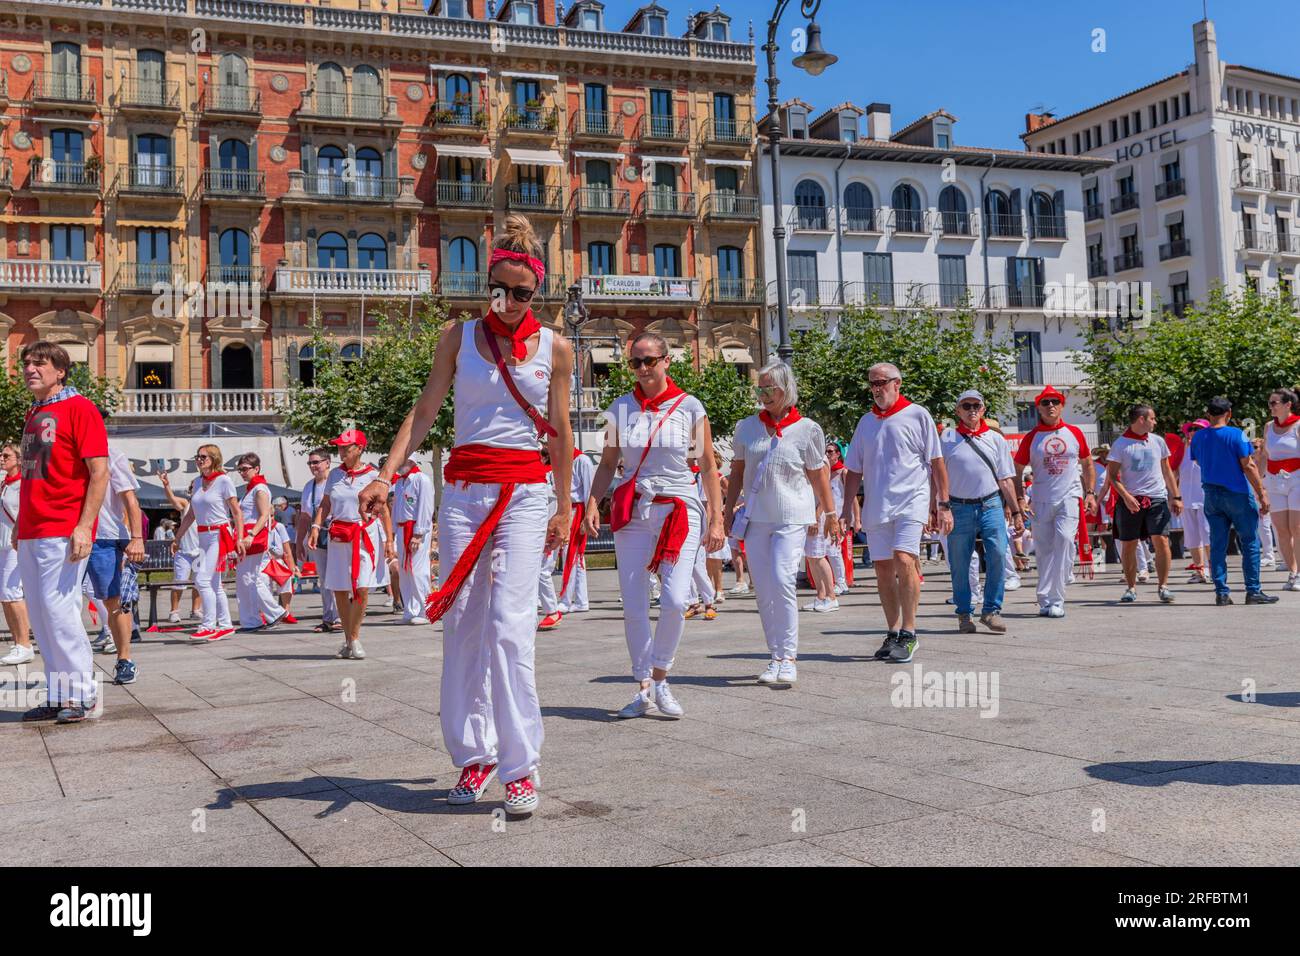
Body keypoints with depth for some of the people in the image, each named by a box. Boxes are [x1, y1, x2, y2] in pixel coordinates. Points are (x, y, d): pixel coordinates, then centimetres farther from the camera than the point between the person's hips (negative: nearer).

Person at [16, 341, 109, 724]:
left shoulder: (79, 408, -5)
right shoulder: (32, 415, 18)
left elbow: (99, 472, -12)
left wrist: (85, 526, -19)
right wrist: (21, 527, 17)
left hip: (63, 531, -8)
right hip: (30, 532, 8)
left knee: (58, 608, -10)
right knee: (40, 614, 8)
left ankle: (81, 695, 0)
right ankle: (58, 696, 16)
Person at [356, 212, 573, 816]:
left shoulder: (555, 348, 6)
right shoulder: (458, 337, 8)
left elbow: (560, 432, 9)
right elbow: (424, 412, 5)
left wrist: (563, 509, 11)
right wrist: (386, 476, -6)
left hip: (524, 493, -2)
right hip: (463, 488, 2)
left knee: (509, 624, -14)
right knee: (460, 623, 3)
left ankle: (520, 767, -8)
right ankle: (474, 755, 15)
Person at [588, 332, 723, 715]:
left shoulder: (690, 407, 2)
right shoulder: (620, 408, 8)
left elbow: (708, 465, 6)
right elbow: (607, 463, 12)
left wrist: (716, 518, 1)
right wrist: (592, 504, -2)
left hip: (680, 510, -2)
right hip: (632, 511, 2)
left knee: (675, 600, -15)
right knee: (633, 607, 0)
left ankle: (660, 678, 6)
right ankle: (643, 690, 12)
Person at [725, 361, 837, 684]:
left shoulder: (806, 429, -1)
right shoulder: (747, 427, 9)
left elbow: (819, 475, 5)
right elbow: (737, 473, 15)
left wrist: (831, 515, 7)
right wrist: (728, 512, 13)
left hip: (792, 518, -4)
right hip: (755, 518, 4)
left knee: (781, 581, -17)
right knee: (763, 590, 3)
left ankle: (788, 658, -9)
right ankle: (776, 657, 13)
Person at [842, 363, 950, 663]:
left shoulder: (917, 416, 2)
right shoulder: (866, 422, 15)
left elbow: (937, 464, 2)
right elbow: (854, 471, 18)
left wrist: (943, 505, -1)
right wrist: (848, 509, 11)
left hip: (911, 502, -5)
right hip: (876, 506, 5)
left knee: (904, 561, -19)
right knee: (883, 569, 6)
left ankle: (909, 633, -11)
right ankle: (893, 633, 17)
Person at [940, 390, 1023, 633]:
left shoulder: (996, 440, 12)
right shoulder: (946, 439, 6)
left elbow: (1005, 480, 13)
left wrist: (1016, 512, 10)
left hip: (991, 506, 1)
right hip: (959, 508, -1)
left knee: (998, 556, -10)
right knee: (959, 565, 3)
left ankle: (991, 610, 2)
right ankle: (964, 614, 15)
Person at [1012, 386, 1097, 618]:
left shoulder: (1074, 432, 8)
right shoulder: (1031, 437, 4)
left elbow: (1087, 465, 18)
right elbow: (1017, 471, 10)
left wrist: (1090, 493, 9)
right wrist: (1020, 499, -1)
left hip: (1070, 498, -1)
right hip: (1041, 501, 1)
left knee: (1065, 540, -19)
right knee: (1043, 550, 5)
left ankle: (1055, 600, -17)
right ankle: (1045, 602, 17)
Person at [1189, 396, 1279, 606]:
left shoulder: (1198, 437, 3)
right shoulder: (1236, 435, -11)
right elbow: (1248, 466, -12)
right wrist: (1262, 493, -8)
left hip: (1211, 495, 4)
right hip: (1237, 494, -4)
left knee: (1217, 545, 6)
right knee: (1249, 543, 5)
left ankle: (1221, 593, 5)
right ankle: (1253, 591, 4)